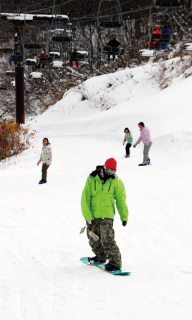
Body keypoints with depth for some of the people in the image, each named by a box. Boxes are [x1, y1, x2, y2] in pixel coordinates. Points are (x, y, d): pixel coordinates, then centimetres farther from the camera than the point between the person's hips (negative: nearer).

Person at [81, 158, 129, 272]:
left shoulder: (116, 182, -1)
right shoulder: (92, 179, -2)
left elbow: (121, 200, 9)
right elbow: (85, 198, -3)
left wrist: (124, 216, 6)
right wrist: (88, 216, -9)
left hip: (107, 215, -3)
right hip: (92, 216, 3)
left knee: (107, 239, -15)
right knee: (93, 239, 14)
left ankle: (115, 262, -9)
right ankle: (101, 257, 37)